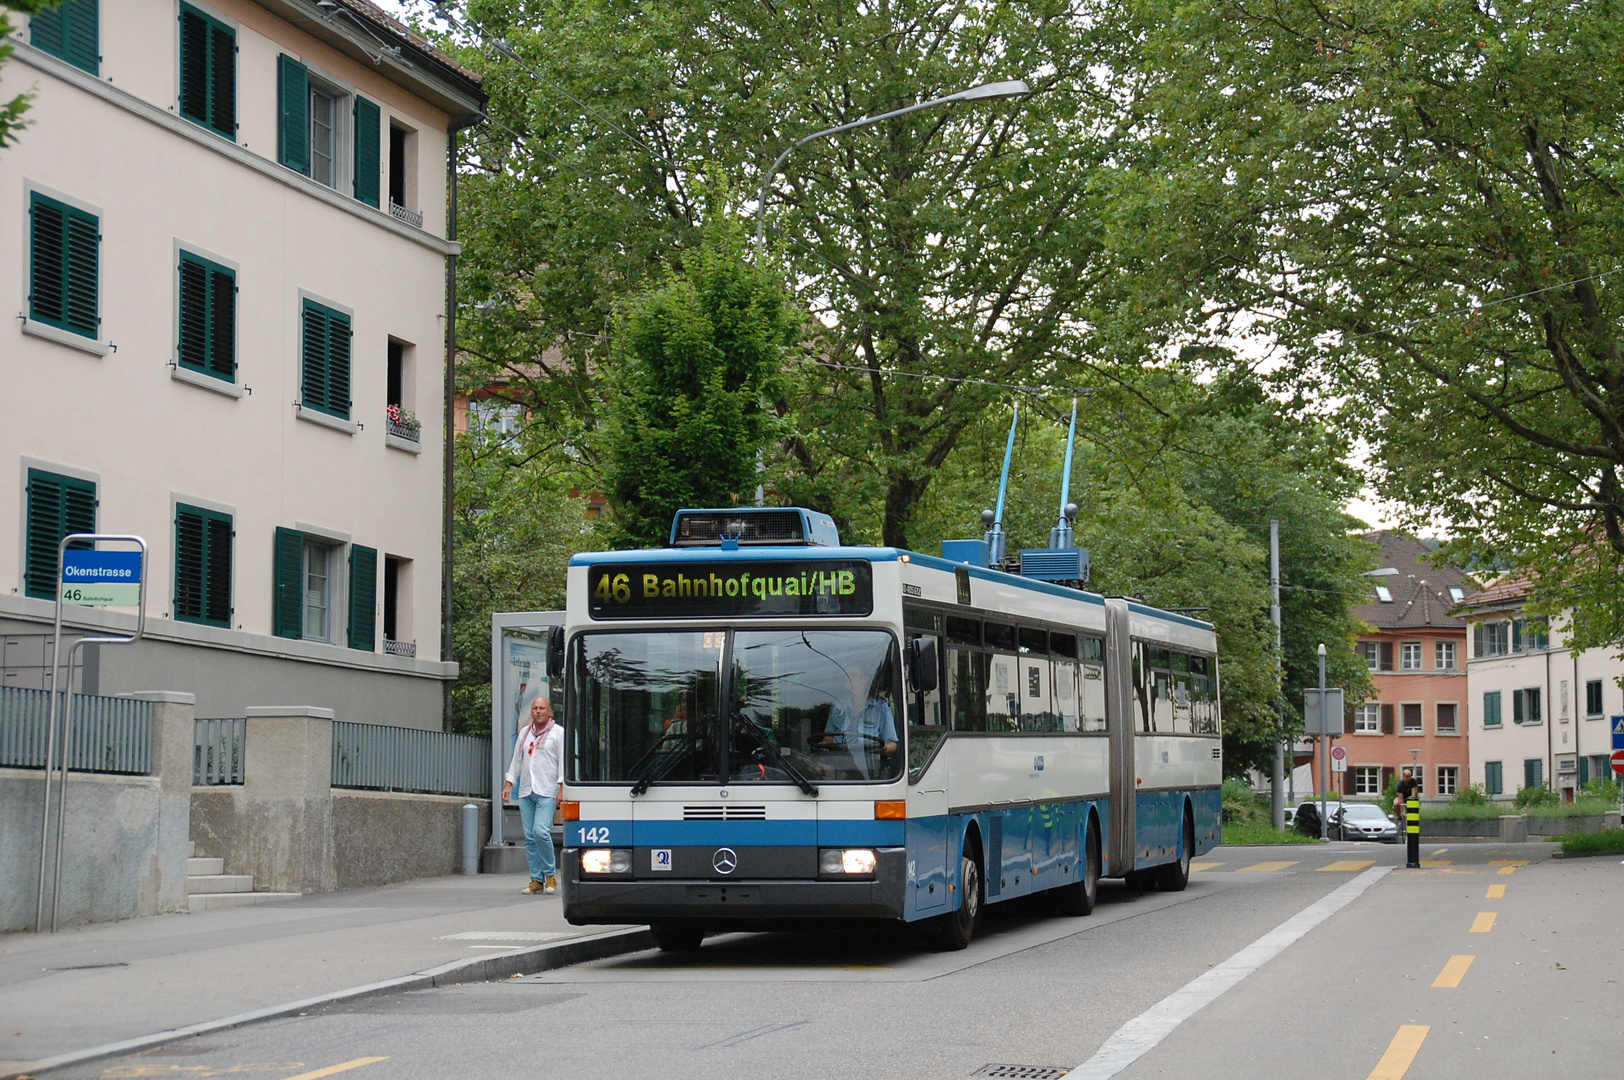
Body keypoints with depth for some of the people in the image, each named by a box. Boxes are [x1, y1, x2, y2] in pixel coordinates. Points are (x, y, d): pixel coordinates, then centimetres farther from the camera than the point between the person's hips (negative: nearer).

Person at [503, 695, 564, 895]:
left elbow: (563, 761, -1)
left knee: (541, 831, -17)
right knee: (529, 837, 1)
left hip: (546, 791, -5)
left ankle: (550, 874, -3)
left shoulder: (558, 733, 3)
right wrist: (509, 783, 13)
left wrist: (562, 788, -9)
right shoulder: (525, 733, 18)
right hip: (526, 791, 5)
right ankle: (536, 879, 5)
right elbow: (516, 760, 22)